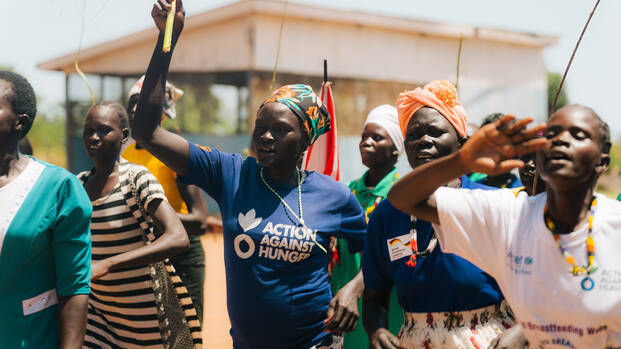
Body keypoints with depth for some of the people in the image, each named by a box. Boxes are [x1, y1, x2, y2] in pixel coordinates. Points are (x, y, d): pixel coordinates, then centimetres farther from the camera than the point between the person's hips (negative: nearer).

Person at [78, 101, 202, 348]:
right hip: (95, 305, 5)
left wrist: (105, 265, -35)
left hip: (143, 310, -4)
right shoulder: (79, 183, 3)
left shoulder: (137, 179, -15)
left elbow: (178, 239, -29)